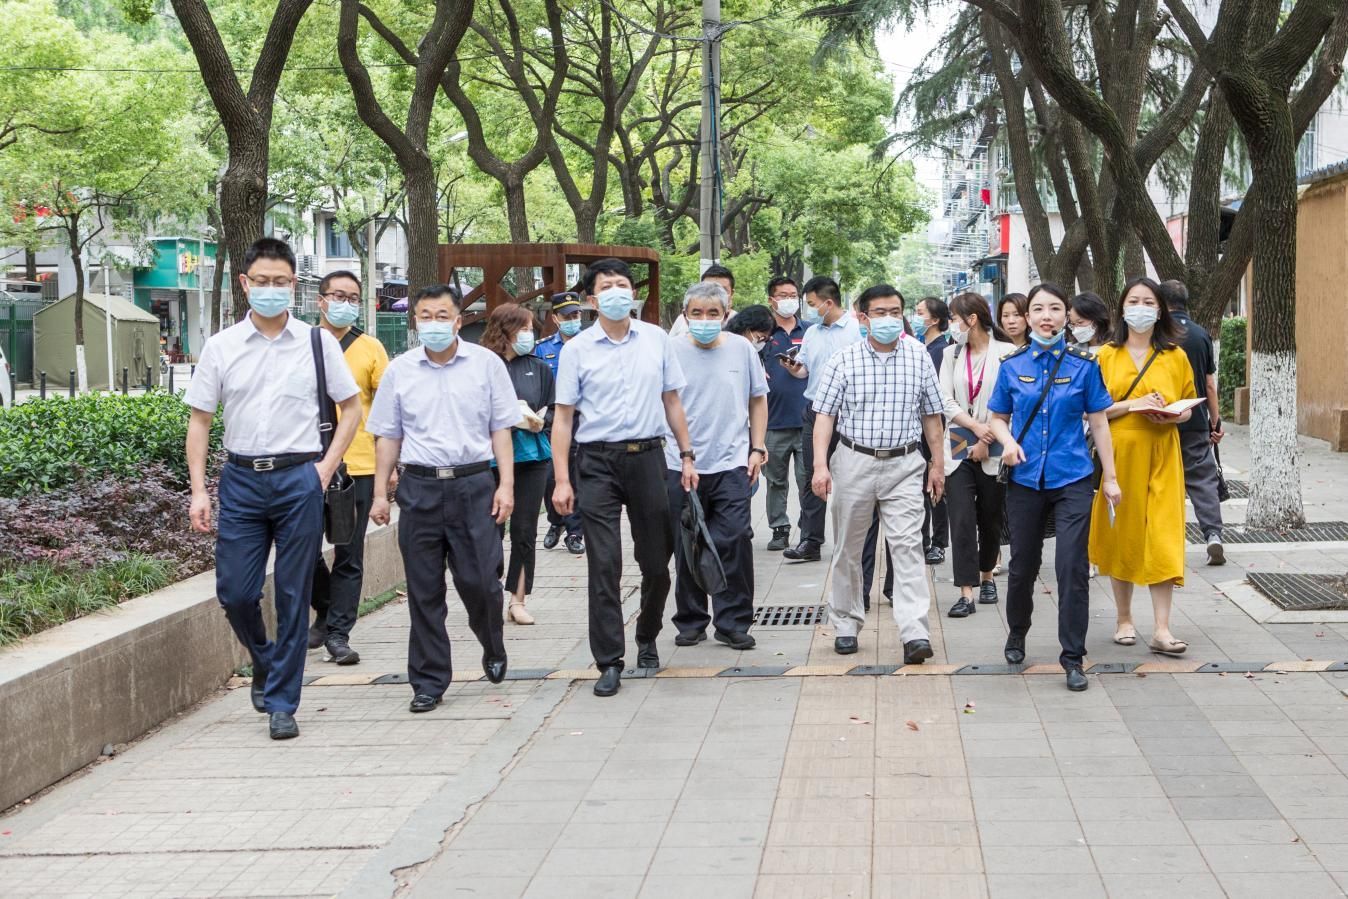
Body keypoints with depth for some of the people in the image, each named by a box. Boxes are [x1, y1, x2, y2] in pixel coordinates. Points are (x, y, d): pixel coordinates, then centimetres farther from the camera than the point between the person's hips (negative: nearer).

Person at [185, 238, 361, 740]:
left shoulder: (317, 343, 2)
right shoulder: (220, 347, 4)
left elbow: (351, 408, 9)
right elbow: (199, 420, 7)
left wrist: (327, 466, -2)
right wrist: (198, 490, 0)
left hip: (298, 479, -1)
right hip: (241, 478, 1)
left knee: (293, 596, 2)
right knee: (235, 592, 1)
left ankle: (282, 702, 11)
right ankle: (265, 662, 31)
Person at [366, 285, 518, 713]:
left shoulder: (486, 364, 3)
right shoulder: (399, 371, 7)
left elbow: (500, 429, 5)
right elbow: (388, 436, 12)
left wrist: (506, 484, -3)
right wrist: (380, 494, 8)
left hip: (474, 484, -1)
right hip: (420, 486, 1)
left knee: (480, 580, -2)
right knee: (424, 590, 3)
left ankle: (493, 649, 29)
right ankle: (428, 682, 12)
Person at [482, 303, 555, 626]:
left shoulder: (538, 367, 11)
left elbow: (554, 410, 14)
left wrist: (540, 420, -6)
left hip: (532, 455, 4)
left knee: (525, 531, 5)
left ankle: (518, 600, 12)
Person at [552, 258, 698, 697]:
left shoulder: (657, 340, 5)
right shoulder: (577, 350, 0)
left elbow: (672, 401, 13)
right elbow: (563, 417, 1)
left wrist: (687, 455, 8)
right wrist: (562, 480, -4)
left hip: (647, 457, 2)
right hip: (598, 462, -2)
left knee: (656, 561, 8)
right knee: (604, 564, -5)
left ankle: (647, 639, 33)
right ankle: (609, 663, -1)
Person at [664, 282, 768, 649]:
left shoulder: (742, 349, 4)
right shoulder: (671, 352, -1)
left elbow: (758, 399, 14)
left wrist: (757, 448, 9)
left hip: (732, 465, 0)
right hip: (681, 467, 0)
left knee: (734, 543, -5)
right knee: (686, 548, 8)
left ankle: (733, 623, 5)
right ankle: (691, 622, 21)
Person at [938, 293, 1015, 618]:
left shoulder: (1006, 353, -6)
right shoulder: (951, 354, 9)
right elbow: (946, 401, 1)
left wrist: (986, 441, -9)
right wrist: (977, 427, -12)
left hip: (994, 449, -2)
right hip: (958, 447, 3)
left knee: (991, 518, 9)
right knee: (961, 519, -7)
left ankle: (986, 577, 33)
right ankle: (966, 593, -10)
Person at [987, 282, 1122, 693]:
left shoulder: (1083, 365, 0)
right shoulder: (1012, 365, 4)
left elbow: (1099, 422, 3)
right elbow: (997, 418, 12)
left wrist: (1110, 478, 2)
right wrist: (1007, 440, -10)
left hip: (1072, 479, -2)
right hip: (1025, 478, 2)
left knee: (1073, 566, -8)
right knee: (1023, 563, 12)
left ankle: (1073, 656, 1)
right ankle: (1017, 634, 37)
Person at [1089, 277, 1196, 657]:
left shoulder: (1175, 357, 7)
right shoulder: (1106, 355, 4)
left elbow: (1188, 407, 14)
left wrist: (1174, 415, -8)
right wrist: (1132, 404, -13)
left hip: (1161, 457, 0)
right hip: (1119, 453, 0)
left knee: (1163, 537, -7)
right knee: (1122, 535, 6)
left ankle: (1161, 630, -7)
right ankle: (1124, 619, 21)